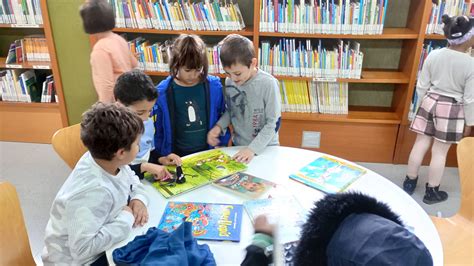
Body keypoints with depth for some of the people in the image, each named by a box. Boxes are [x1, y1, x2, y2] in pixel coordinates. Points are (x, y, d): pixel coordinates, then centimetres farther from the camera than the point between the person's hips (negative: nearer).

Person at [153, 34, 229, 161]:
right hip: (177, 158, -1)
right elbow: (156, 130, 3)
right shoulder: (162, 92, -7)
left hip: (208, 154, 1)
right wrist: (162, 157, -1)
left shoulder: (214, 86, -3)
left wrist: (222, 145, 7)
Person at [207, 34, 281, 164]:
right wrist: (219, 126, -9)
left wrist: (253, 148, -22)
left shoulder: (268, 84, -21)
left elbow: (274, 123, -17)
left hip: (265, 148, -4)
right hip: (238, 145, 4)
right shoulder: (229, 81, -6)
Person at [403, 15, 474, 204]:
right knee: (440, 152, 7)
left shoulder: (433, 55, -6)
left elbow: (422, 86, 1)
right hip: (452, 110, -4)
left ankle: (409, 182, 28)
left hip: (430, 102, 4)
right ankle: (431, 192, 22)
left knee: (421, 144, 14)